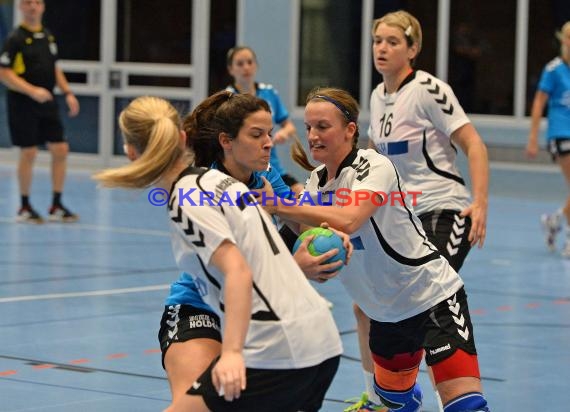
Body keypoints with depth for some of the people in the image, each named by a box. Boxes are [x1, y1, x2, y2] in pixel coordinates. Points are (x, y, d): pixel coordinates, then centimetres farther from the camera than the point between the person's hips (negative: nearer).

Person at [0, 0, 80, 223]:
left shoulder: (48, 36, 11)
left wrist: (68, 93, 9)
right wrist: (32, 91, -24)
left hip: (47, 104, 6)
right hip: (22, 104, -6)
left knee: (60, 150, 1)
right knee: (28, 153, -2)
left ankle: (56, 206, 12)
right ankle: (25, 208, 12)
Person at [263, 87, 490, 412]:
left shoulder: (375, 166, -20)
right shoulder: (318, 181, 3)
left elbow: (347, 221, -37)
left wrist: (279, 207, -35)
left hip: (434, 297, -8)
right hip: (387, 312, 8)